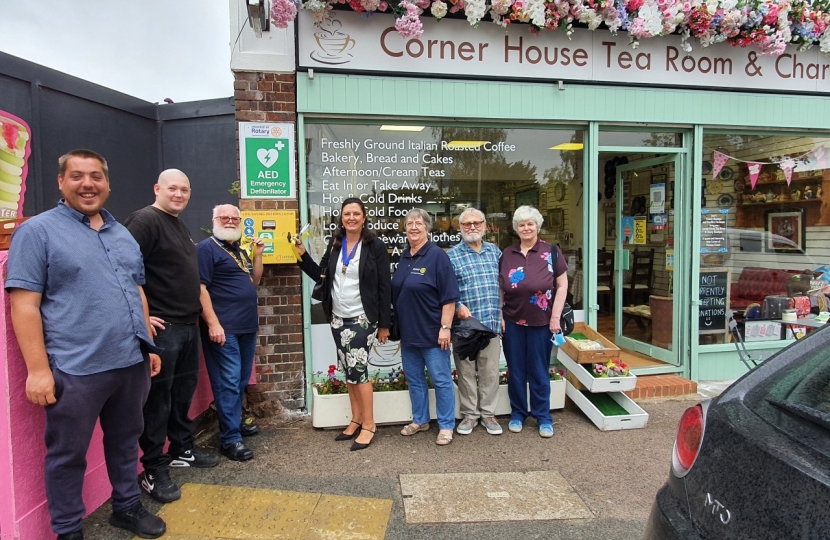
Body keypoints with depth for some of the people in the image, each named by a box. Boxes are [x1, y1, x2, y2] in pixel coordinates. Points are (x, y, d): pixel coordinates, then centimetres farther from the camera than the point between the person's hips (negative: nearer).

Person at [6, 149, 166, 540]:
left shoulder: (122, 234, 14)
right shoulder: (38, 231, -4)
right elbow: (24, 303, -10)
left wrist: (149, 345, 15)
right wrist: (38, 368, -15)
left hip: (131, 362, 6)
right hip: (76, 369, -5)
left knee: (125, 441, 19)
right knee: (67, 454, 9)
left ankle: (128, 507, 37)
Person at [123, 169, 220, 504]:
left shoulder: (180, 226, 16)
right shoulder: (145, 220, -12)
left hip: (189, 324, 9)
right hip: (161, 327, -9)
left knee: (184, 390, 18)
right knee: (158, 397, -1)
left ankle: (182, 450, 33)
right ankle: (154, 471, 9)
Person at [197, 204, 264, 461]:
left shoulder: (240, 251, 18)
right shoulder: (207, 248, -7)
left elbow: (254, 282, 19)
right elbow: (200, 288, -15)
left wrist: (257, 255, 6)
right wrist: (213, 324, -21)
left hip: (247, 327, 8)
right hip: (224, 328, -8)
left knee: (241, 381, 15)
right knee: (228, 382, -6)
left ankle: (235, 422, 29)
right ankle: (230, 439, 1)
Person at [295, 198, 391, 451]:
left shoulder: (375, 246, -8)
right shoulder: (335, 245, 8)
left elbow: (384, 287, -8)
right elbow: (321, 276, 12)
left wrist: (384, 324, -10)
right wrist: (303, 255, 0)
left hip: (362, 319, -6)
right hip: (338, 319, 6)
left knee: (358, 368, -7)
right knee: (347, 370, 11)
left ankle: (368, 425, 7)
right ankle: (356, 420, 24)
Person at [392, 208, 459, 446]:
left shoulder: (437, 255, -10)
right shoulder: (404, 257, 9)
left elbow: (449, 297, -14)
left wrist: (445, 327, -18)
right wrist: (395, 325, 15)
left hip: (431, 332, -7)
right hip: (408, 332, 7)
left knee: (441, 379, 3)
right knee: (414, 379, 16)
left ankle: (446, 426, 16)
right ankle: (420, 420, 32)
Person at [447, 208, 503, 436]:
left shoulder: (495, 251, 11)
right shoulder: (452, 255, 0)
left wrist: (503, 312, 7)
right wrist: (458, 307, -18)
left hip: (492, 322, 3)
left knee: (490, 371, 9)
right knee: (466, 371, 7)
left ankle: (488, 413, 23)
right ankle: (470, 414, 21)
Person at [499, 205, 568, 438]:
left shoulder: (551, 252, -2)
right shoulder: (507, 254, 4)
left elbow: (562, 285, -2)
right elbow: (499, 288, 8)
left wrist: (555, 317, -7)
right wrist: (499, 316, 1)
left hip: (541, 322, -2)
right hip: (513, 322, 2)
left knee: (539, 371, 9)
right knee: (516, 370, 12)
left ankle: (543, 417, 23)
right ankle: (517, 413, 27)